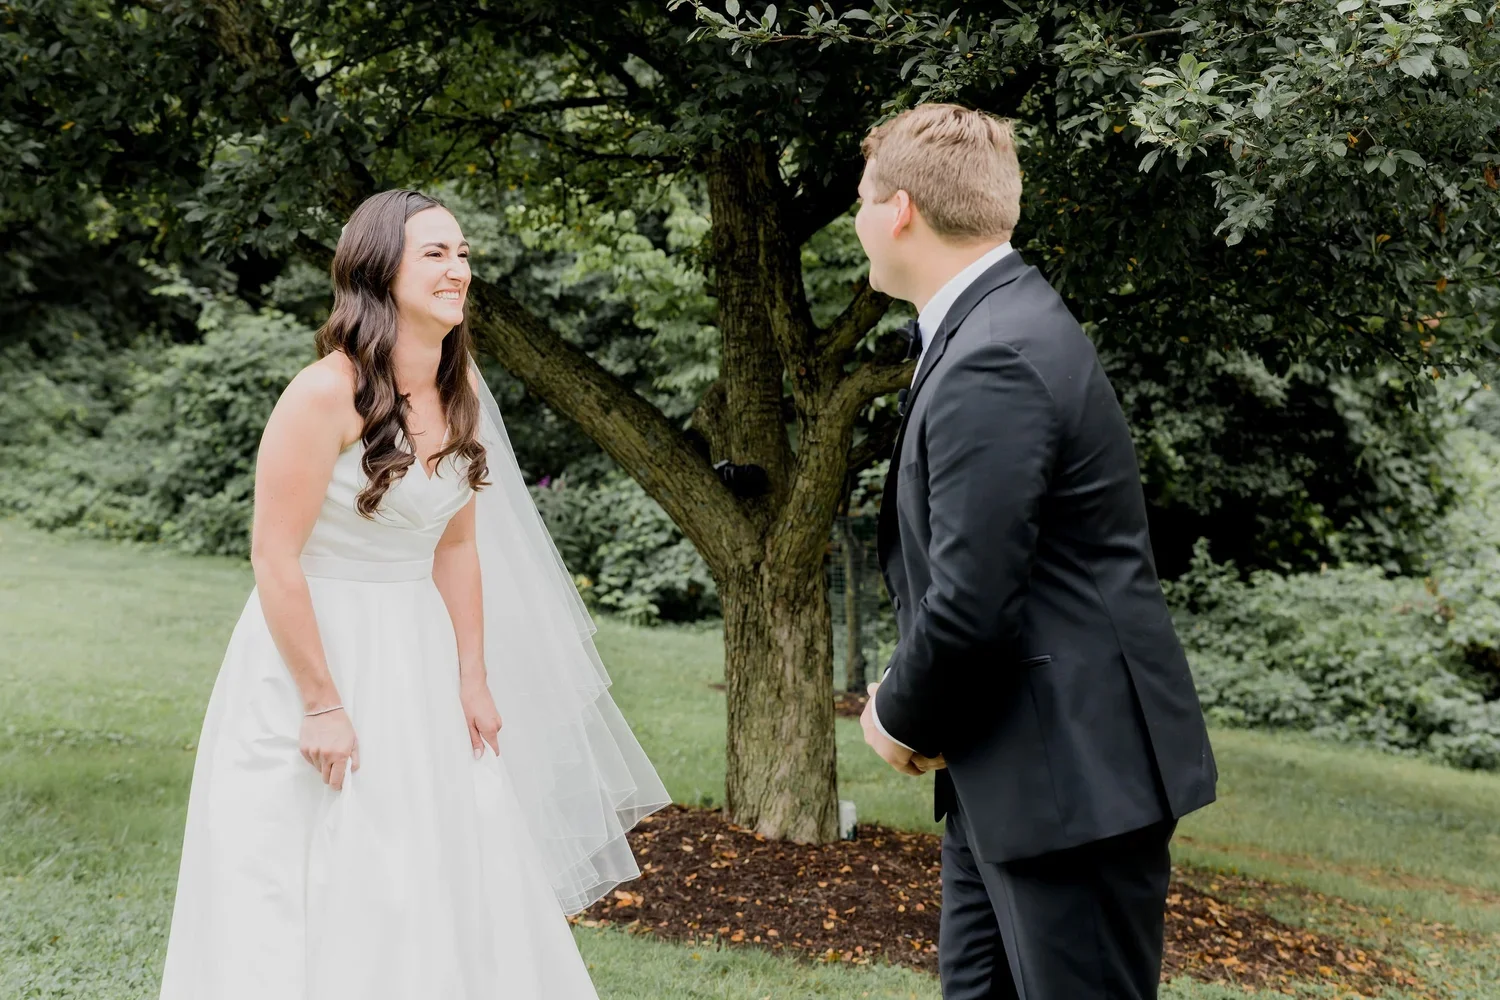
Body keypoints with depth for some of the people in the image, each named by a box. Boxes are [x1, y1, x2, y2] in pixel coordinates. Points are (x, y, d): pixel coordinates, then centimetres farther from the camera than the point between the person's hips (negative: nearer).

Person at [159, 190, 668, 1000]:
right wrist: (322, 704, -18)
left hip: (416, 660, 7)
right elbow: (274, 558, -19)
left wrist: (474, 679, 7)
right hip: (315, 650, -7)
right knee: (317, 897, 1)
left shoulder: (460, 393, 3)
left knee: (448, 886, 12)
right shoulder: (327, 393, -19)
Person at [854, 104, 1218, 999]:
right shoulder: (999, 324, 10)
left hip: (1073, 774, -10)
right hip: (1012, 769, 10)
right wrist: (917, 702, 6)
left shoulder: (993, 364, -23)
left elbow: (971, 607, -25)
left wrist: (901, 717, -7)